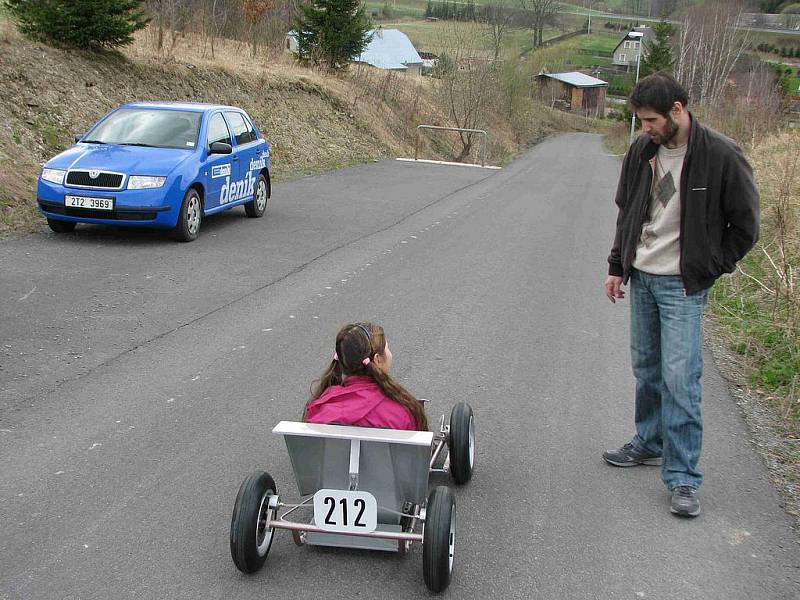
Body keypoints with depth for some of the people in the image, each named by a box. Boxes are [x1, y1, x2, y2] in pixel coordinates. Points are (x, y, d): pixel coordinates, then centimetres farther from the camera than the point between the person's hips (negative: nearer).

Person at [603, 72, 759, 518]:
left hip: (683, 286, -5)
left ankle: (683, 477, -1)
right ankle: (650, 443, 33)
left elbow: (745, 225, -5)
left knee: (680, 379, -8)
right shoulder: (643, 151, 2)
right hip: (642, 279, 6)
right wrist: (618, 266, 14)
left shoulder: (721, 156, -14)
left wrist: (708, 271, -5)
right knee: (646, 368, 15)